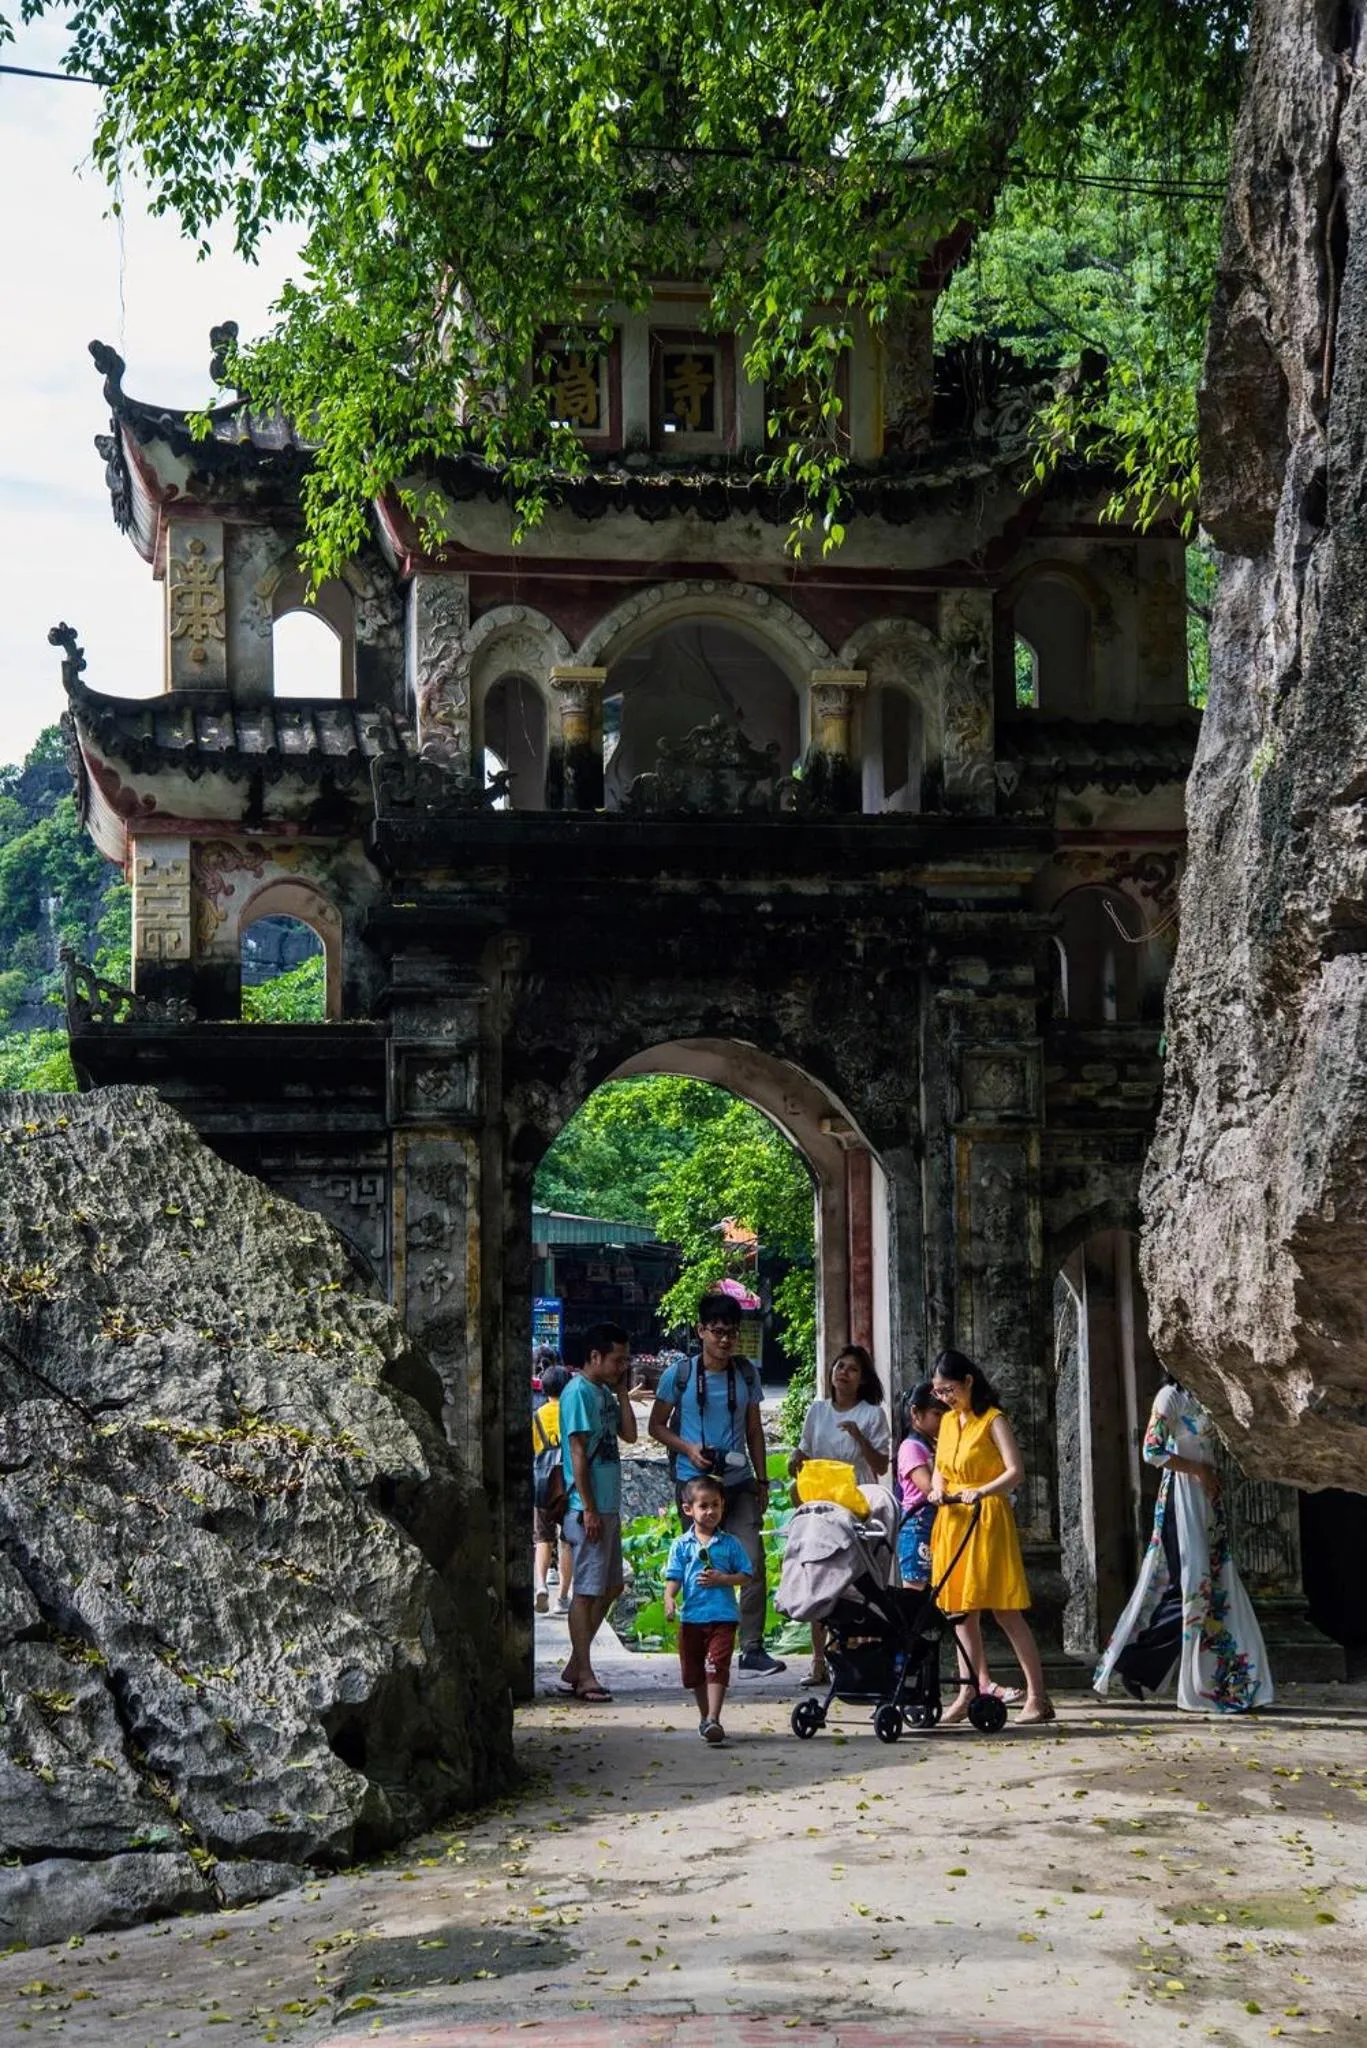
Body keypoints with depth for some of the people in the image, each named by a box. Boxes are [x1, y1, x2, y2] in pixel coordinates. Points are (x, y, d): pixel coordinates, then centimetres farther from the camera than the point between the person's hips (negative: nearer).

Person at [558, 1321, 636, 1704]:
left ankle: (574, 1668, 20)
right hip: (589, 1509, -10)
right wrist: (589, 1509, -19)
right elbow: (577, 1452, -17)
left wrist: (622, 1390, 8)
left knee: (610, 1587, 13)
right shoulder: (579, 1392, -13)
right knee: (587, 1590, -4)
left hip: (609, 1507, 10)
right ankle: (584, 1675, 1)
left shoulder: (605, 1392, 15)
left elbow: (629, 1434, 13)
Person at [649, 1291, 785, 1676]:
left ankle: (752, 1648, -7)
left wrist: (762, 1480, 11)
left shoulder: (746, 1374, 9)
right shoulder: (679, 1376, 0)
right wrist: (687, 1448, -11)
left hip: (739, 1482, 2)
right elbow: (656, 1425, 6)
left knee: (752, 1561, -10)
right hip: (694, 1482, -2)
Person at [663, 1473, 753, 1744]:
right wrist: (669, 1599, -20)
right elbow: (673, 1577, -1)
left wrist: (721, 1579, -13)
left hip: (723, 1615, -2)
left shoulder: (730, 1544, 3)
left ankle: (713, 1719, -16)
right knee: (694, 1671, 12)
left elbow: (745, 1576, 3)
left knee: (717, 1668, -12)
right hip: (692, 1617, 2)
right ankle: (704, 1716, 29)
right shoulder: (681, 1545, 4)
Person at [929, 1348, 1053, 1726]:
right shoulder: (948, 1421, 13)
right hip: (953, 1521, 7)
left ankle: (1038, 1696, -5)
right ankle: (969, 1692, 9)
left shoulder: (993, 1421, -8)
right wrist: (938, 1489, -2)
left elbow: (1016, 1471, -17)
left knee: (1004, 1610, -8)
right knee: (961, 1609, 6)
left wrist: (980, 1492, -31)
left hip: (988, 1521, -7)